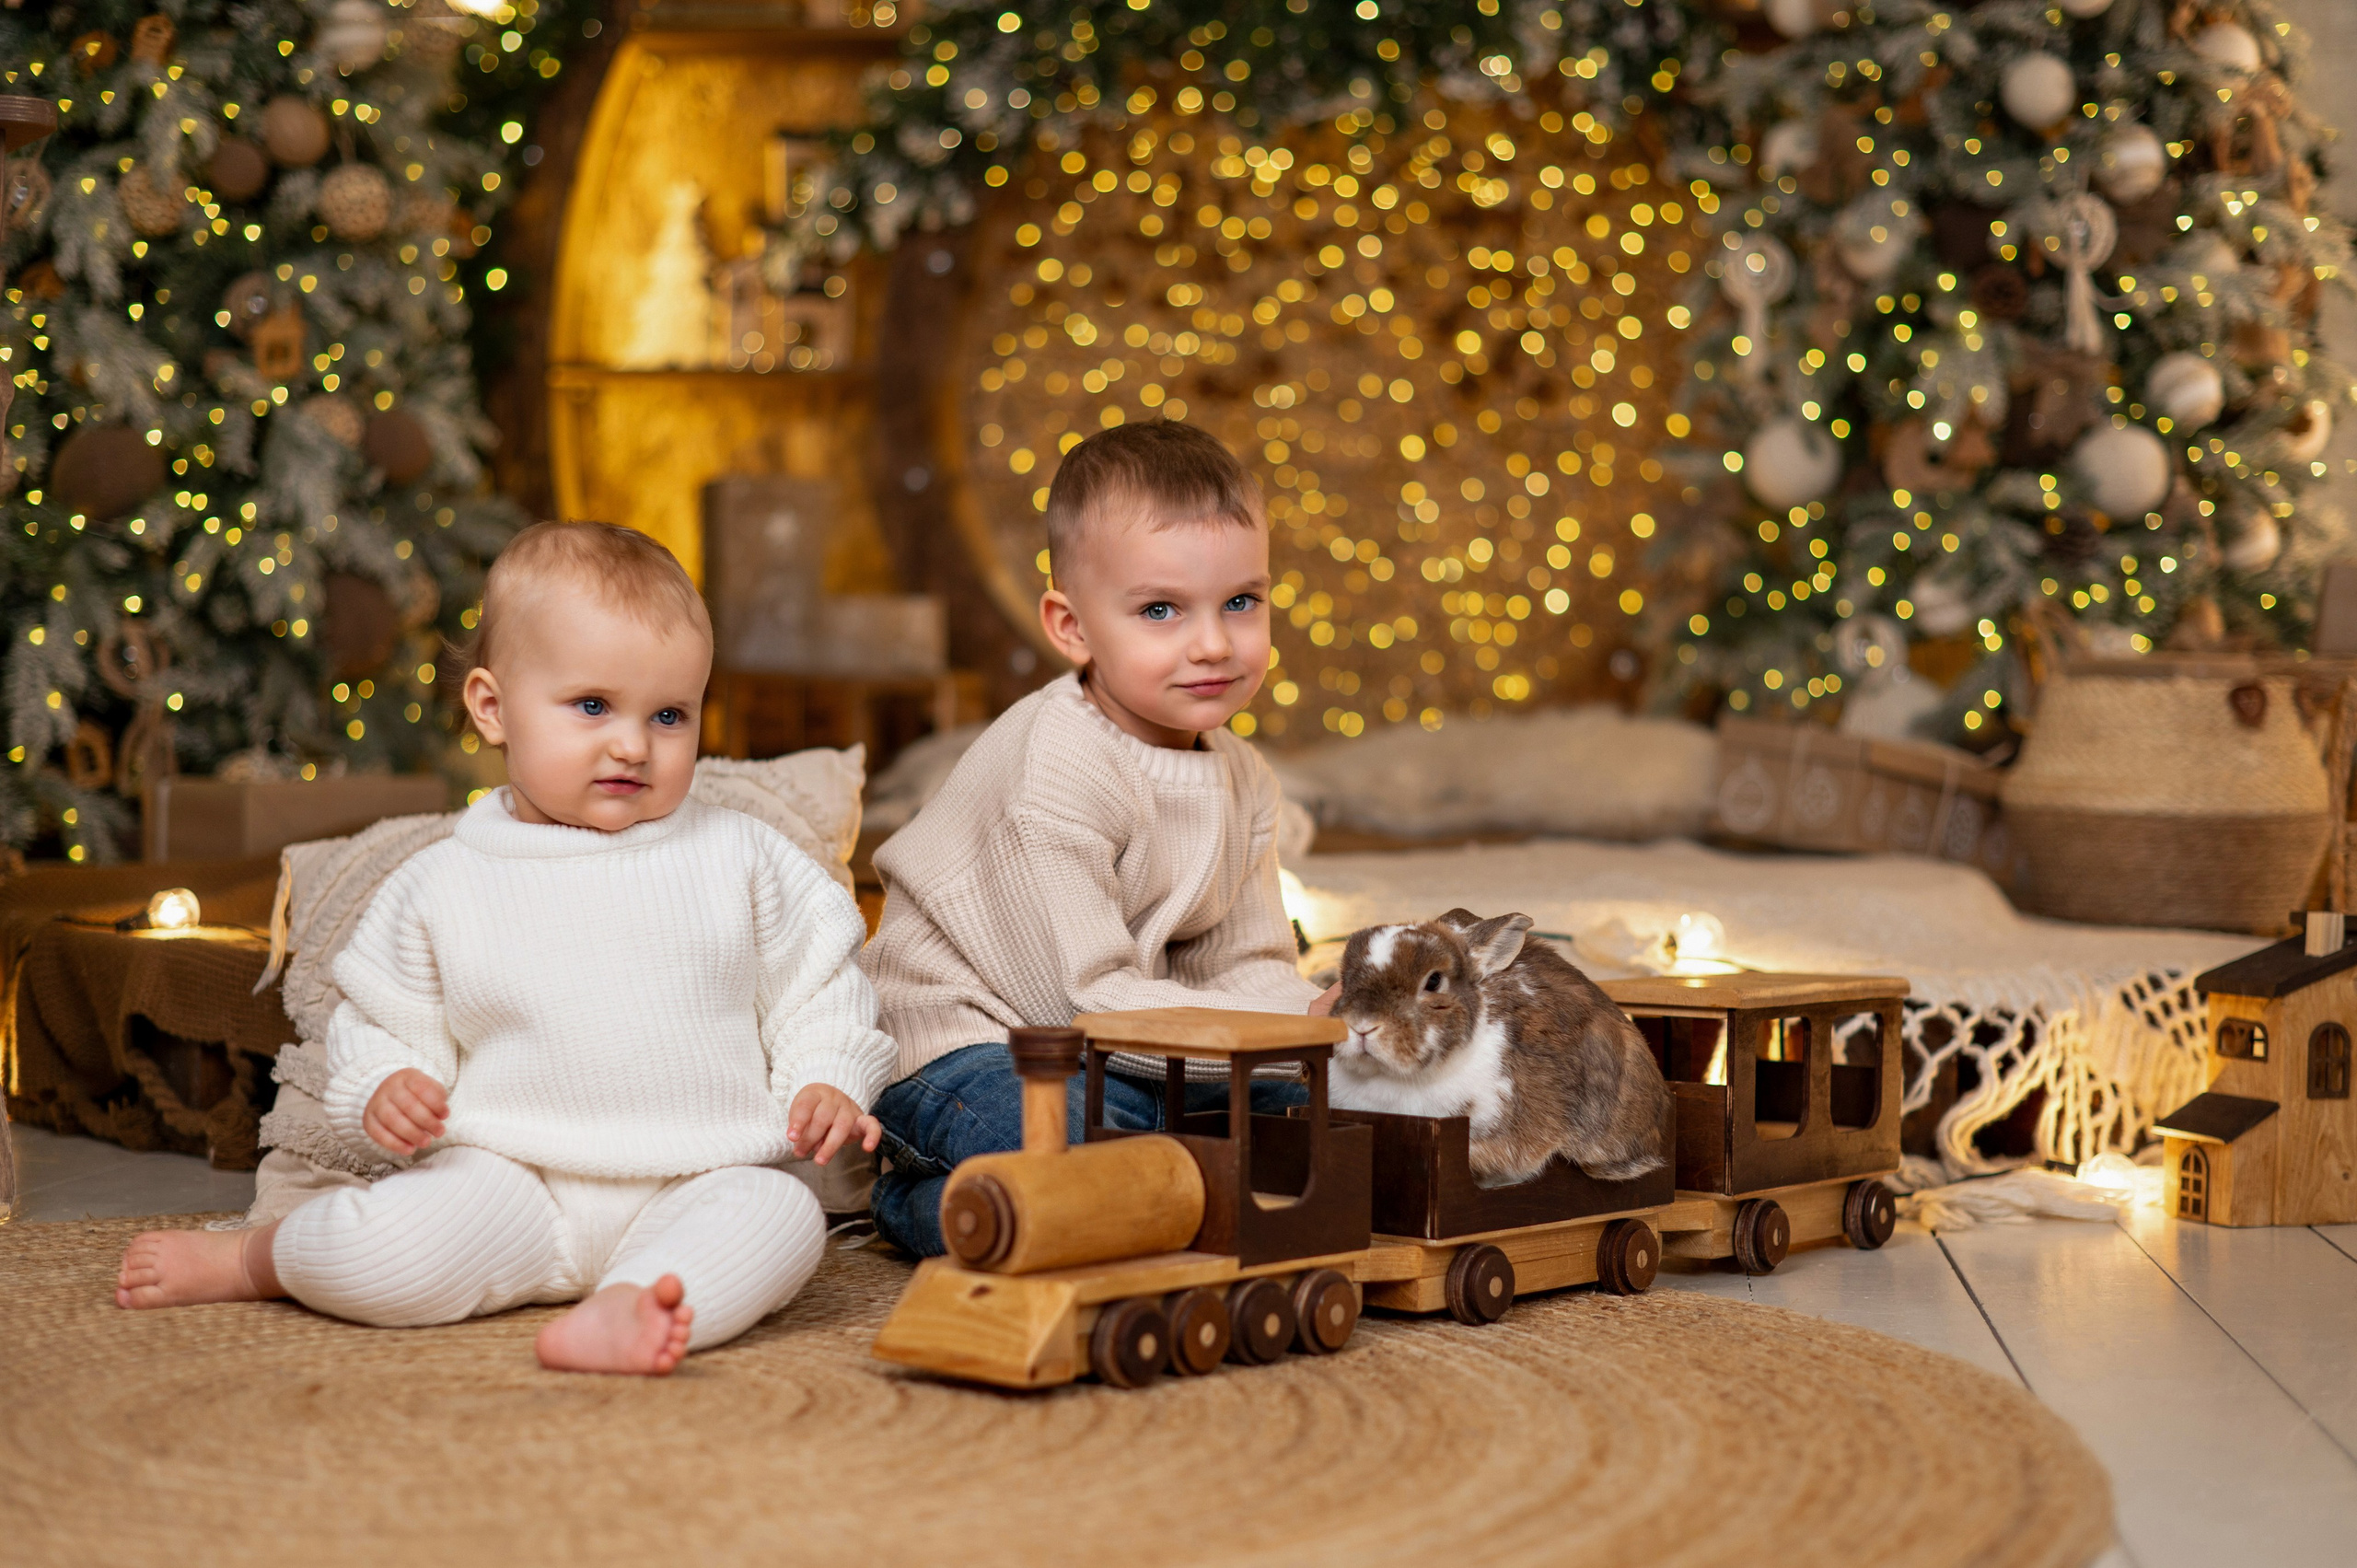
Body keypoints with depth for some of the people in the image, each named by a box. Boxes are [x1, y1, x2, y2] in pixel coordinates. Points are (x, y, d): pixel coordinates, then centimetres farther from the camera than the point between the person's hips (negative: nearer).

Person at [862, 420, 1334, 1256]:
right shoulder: (1053, 777, -22)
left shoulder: (1241, 779, 6)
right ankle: (922, 1203, -4)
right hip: (968, 1053, -9)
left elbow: (1244, 967, 6)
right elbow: (1083, 997, -25)